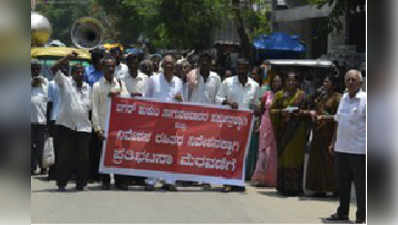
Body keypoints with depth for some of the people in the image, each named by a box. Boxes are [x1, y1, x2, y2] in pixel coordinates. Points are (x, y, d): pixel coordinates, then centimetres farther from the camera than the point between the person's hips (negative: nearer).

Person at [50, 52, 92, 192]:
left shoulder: (87, 87, 16)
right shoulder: (65, 82, 4)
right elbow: (54, 69, -9)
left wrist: (92, 121, 15)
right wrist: (67, 58, -16)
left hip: (83, 126, 3)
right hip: (66, 125, -3)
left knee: (83, 157, 1)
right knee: (64, 155, -2)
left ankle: (81, 183, 11)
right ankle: (61, 183, 5)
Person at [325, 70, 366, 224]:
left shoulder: (365, 99, -7)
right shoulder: (344, 98, 13)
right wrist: (333, 142, 19)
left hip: (359, 149, -6)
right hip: (341, 148, 6)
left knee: (361, 184, 0)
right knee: (342, 182, 13)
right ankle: (342, 213, 26)